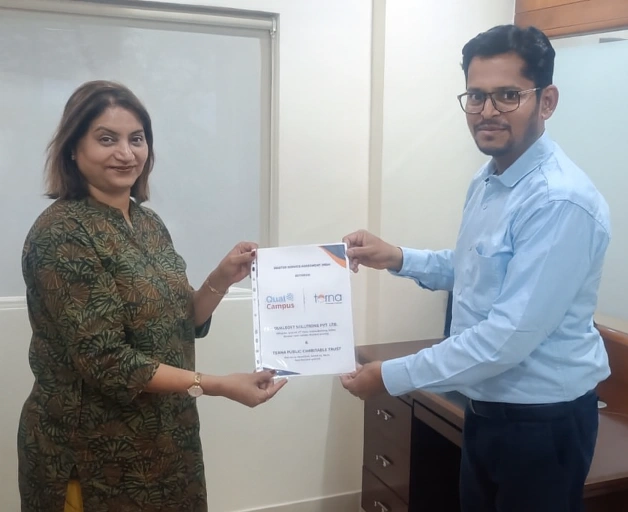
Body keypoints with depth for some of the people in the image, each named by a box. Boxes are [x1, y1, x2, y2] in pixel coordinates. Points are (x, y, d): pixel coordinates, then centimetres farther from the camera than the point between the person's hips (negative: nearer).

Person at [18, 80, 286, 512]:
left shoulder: (149, 223, 4)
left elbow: (180, 324, 7)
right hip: (93, 453, -7)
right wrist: (219, 386, -25)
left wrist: (222, 280, -9)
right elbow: (105, 361, -24)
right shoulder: (61, 234, -19)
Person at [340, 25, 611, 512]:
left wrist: (392, 376, -23)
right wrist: (397, 258, 2)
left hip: (543, 422, -8)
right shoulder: (487, 180, 4)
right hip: (488, 409, 8)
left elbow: (512, 335, -29)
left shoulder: (561, 202, -26)